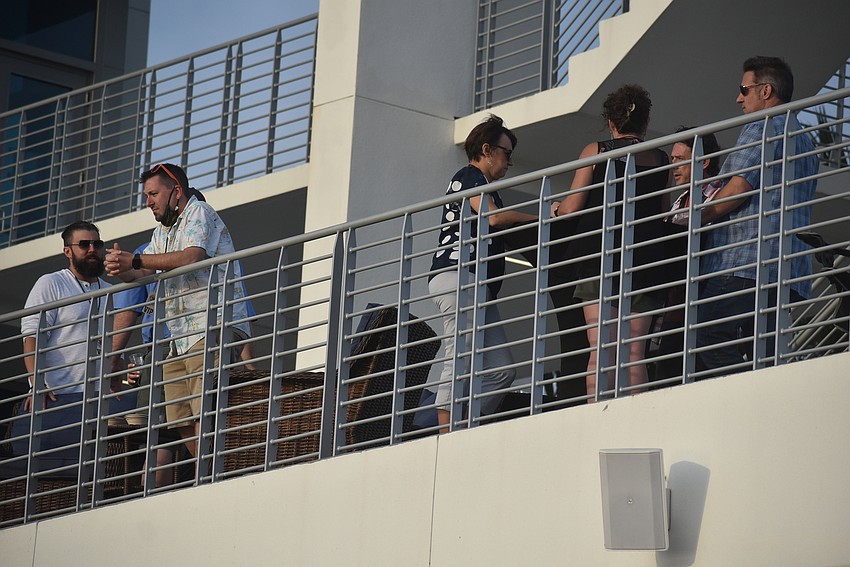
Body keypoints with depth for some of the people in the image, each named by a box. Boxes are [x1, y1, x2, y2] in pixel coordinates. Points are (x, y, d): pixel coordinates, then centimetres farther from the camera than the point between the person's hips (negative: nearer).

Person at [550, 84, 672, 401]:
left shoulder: (596, 151, 2)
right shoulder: (662, 160, 10)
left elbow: (571, 208, 0)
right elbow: (662, 212, 14)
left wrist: (556, 208, 21)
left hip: (599, 254, -2)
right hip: (643, 257, 2)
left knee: (600, 349, -8)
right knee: (634, 352, 1)